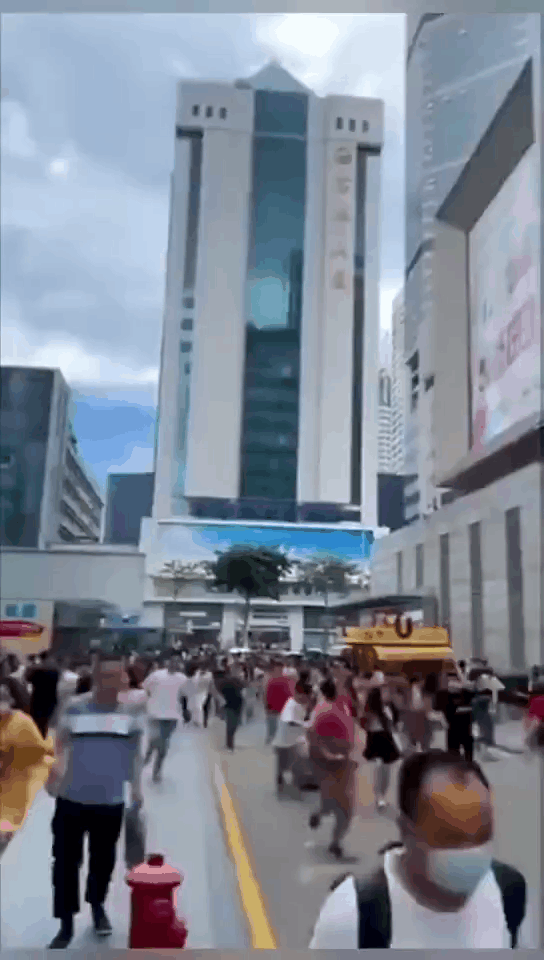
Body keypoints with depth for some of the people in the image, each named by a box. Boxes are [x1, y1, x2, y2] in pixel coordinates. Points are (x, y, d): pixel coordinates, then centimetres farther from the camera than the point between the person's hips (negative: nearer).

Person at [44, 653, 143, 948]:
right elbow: (60, 746, -4)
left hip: (111, 801, 2)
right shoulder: (75, 707, -9)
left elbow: (134, 753, 6)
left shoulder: (129, 711, -3)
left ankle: (97, 905, 44)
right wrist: (55, 768, -22)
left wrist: (136, 788, 7)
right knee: (66, 861, 4)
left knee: (103, 859, 17)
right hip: (72, 799, -1)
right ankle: (66, 924, 22)